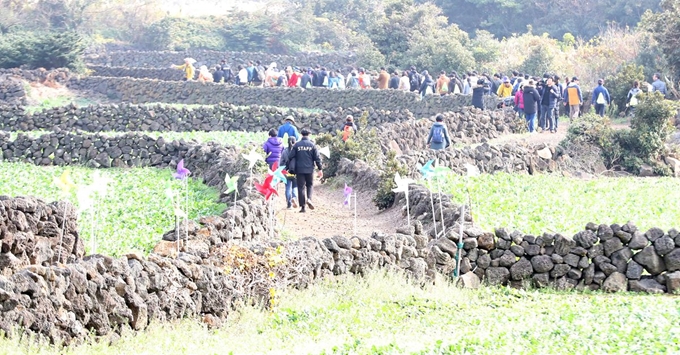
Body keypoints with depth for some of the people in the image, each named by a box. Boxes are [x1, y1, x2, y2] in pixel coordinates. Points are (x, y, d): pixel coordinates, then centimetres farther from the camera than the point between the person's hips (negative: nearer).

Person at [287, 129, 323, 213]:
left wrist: (288, 167, 8)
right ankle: (309, 198, -9)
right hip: (309, 169, 0)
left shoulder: (297, 145, 0)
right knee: (310, 185, 17)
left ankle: (302, 206, 1)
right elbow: (317, 158, -2)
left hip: (299, 170, 0)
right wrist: (320, 169, 4)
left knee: (301, 187, 4)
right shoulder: (312, 145, -1)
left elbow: (290, 157, -1)